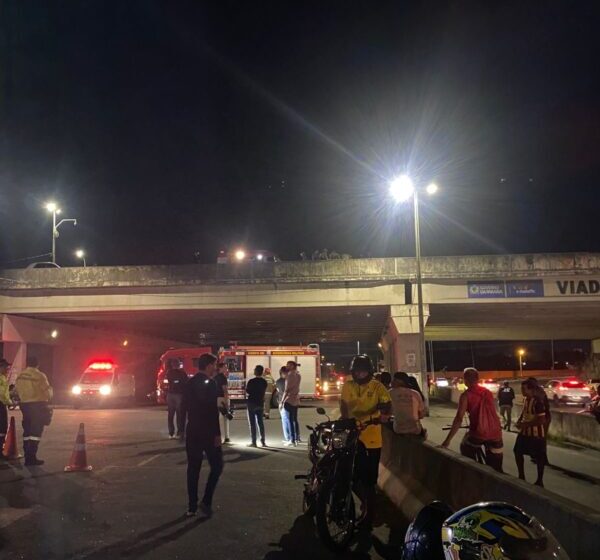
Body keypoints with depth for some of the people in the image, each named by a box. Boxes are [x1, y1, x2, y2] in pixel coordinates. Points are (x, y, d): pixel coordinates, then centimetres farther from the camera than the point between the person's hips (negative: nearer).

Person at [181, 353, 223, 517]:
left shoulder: (189, 383, 8)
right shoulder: (210, 383, -14)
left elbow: (185, 407, 13)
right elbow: (213, 411, -19)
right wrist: (217, 434, -16)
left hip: (192, 431, 7)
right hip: (208, 432, -7)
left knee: (193, 468, 10)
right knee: (216, 466, 6)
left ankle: (192, 506, 13)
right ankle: (206, 501, -2)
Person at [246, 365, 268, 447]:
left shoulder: (251, 382, -16)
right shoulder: (264, 382, 2)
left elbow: (247, 393, -12)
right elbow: (263, 392, 9)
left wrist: (248, 394, 9)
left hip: (252, 403, -5)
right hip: (260, 403, 5)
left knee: (252, 423, 1)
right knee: (260, 422, 12)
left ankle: (253, 442, 3)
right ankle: (263, 441, 13)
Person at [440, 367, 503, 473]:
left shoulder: (466, 395, -4)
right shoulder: (488, 393, 12)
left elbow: (459, 419, -11)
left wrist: (448, 440, -11)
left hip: (478, 433, -4)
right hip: (495, 433, 4)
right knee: (496, 470, 11)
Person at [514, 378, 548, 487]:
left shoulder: (538, 401, -23)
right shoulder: (526, 399, 4)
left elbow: (542, 420, -27)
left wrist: (525, 424, -23)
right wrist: (519, 421, 4)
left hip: (536, 434, -9)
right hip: (525, 432, 9)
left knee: (539, 457, 6)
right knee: (518, 452, 15)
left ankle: (540, 481, 19)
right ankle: (521, 476, 30)